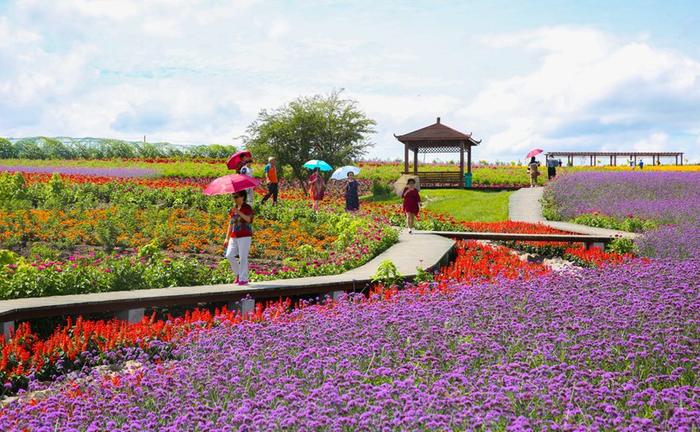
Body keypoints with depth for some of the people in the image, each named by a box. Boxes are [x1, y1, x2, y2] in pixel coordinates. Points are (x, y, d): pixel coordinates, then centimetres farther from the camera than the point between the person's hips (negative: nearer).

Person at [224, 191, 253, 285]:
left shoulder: (247, 208, -2)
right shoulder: (232, 209, 16)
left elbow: (248, 219, -21)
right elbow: (230, 224, 19)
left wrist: (238, 212, -31)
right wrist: (227, 238, 15)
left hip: (245, 236, -6)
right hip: (234, 237, 6)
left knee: (243, 257, -6)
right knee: (229, 255, -3)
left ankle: (243, 279, 2)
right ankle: (238, 274, 15)